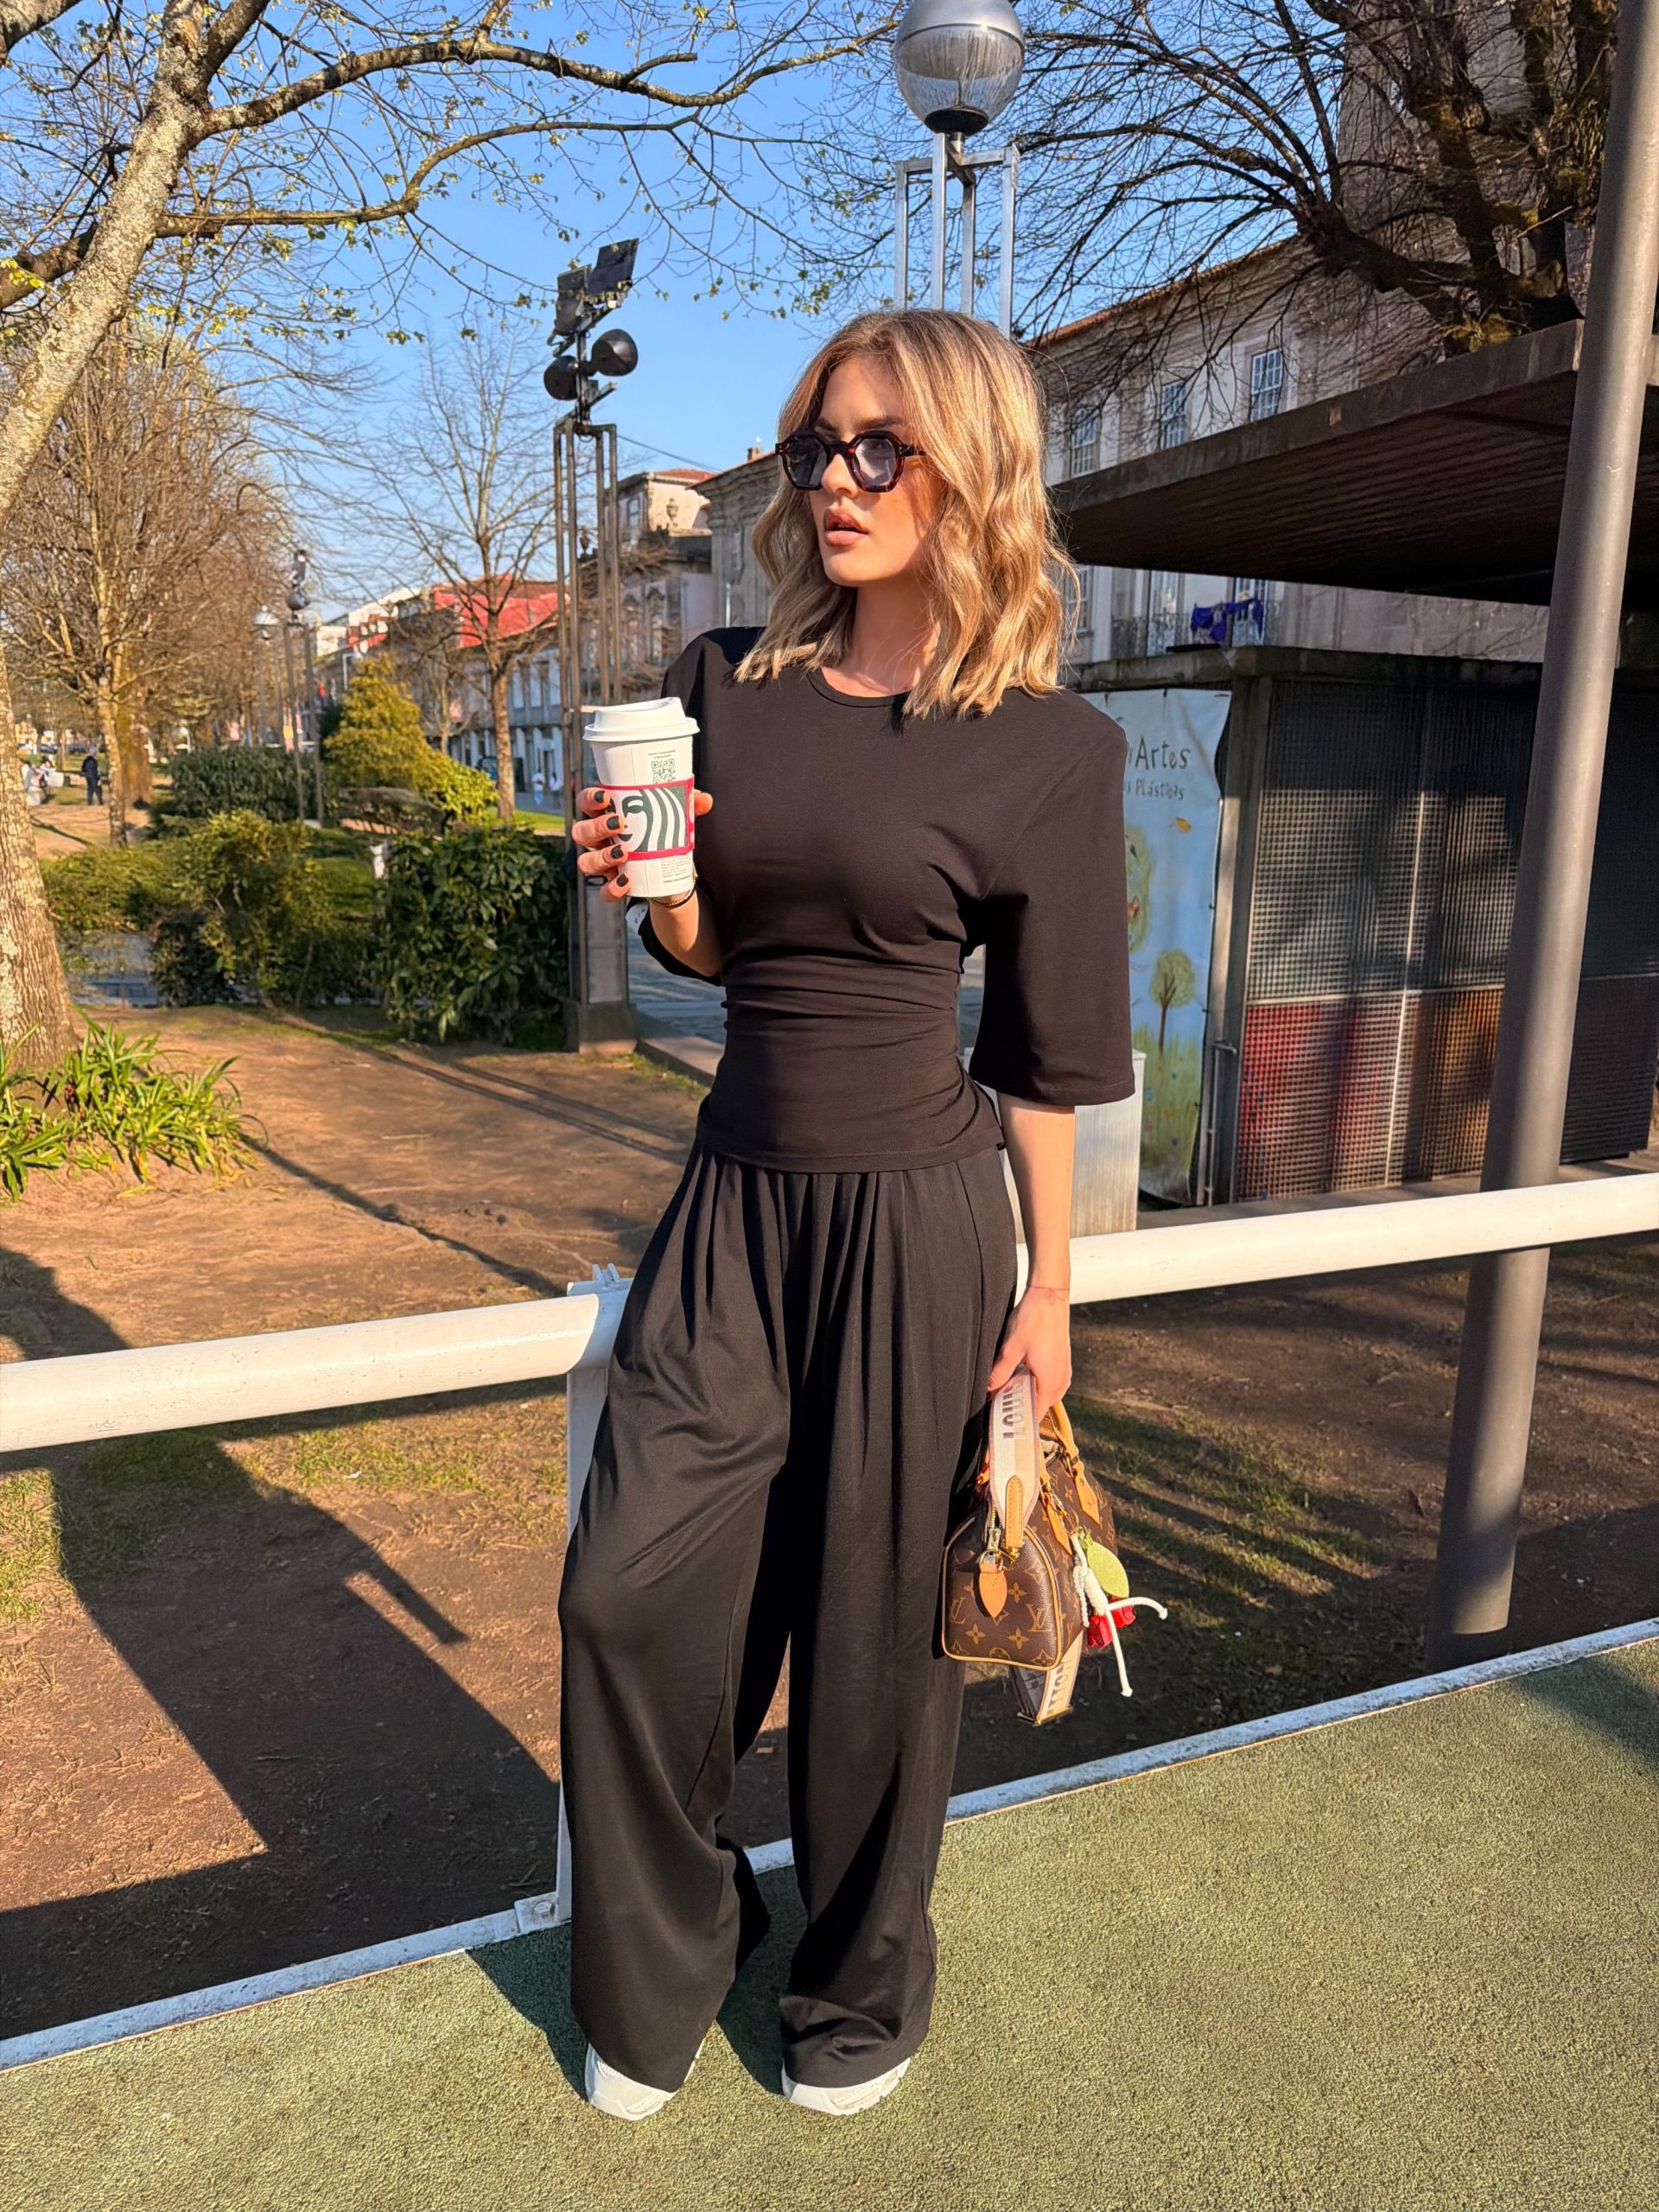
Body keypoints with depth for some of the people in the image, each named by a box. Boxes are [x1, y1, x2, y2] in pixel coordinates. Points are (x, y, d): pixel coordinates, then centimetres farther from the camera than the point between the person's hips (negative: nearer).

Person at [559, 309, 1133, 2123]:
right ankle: (655, 1969, 36)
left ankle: (864, 1990, 39)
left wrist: (1047, 1295, -1)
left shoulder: (1047, 750, -6)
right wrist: (645, 878, -9)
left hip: (916, 1221, -4)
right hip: (733, 1200, 4)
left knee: (875, 1621, 9)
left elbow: (1044, 1056, -2)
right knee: (630, 1593, 7)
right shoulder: (725, 683, 5)